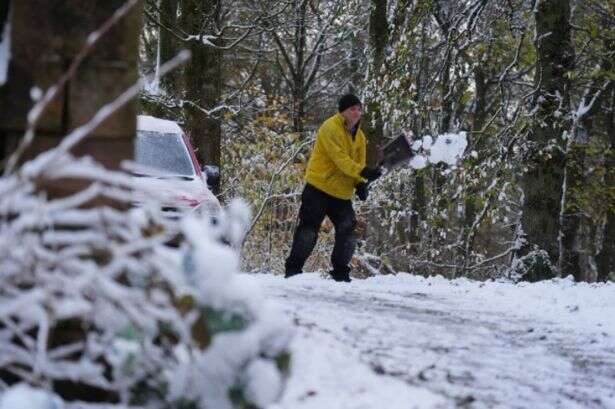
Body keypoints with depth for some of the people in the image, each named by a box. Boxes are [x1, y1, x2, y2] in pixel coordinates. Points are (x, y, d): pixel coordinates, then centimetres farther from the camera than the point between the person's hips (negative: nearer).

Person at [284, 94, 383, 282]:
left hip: (342, 193, 7)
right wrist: (363, 173, -34)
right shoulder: (331, 128, -13)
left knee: (348, 231, 3)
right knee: (309, 229, -7)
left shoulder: (359, 136, 12)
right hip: (319, 187, -7)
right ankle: (293, 269, 0)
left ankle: (340, 272, 13)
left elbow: (359, 162, 13)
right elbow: (340, 158, -23)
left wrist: (361, 183, -7)